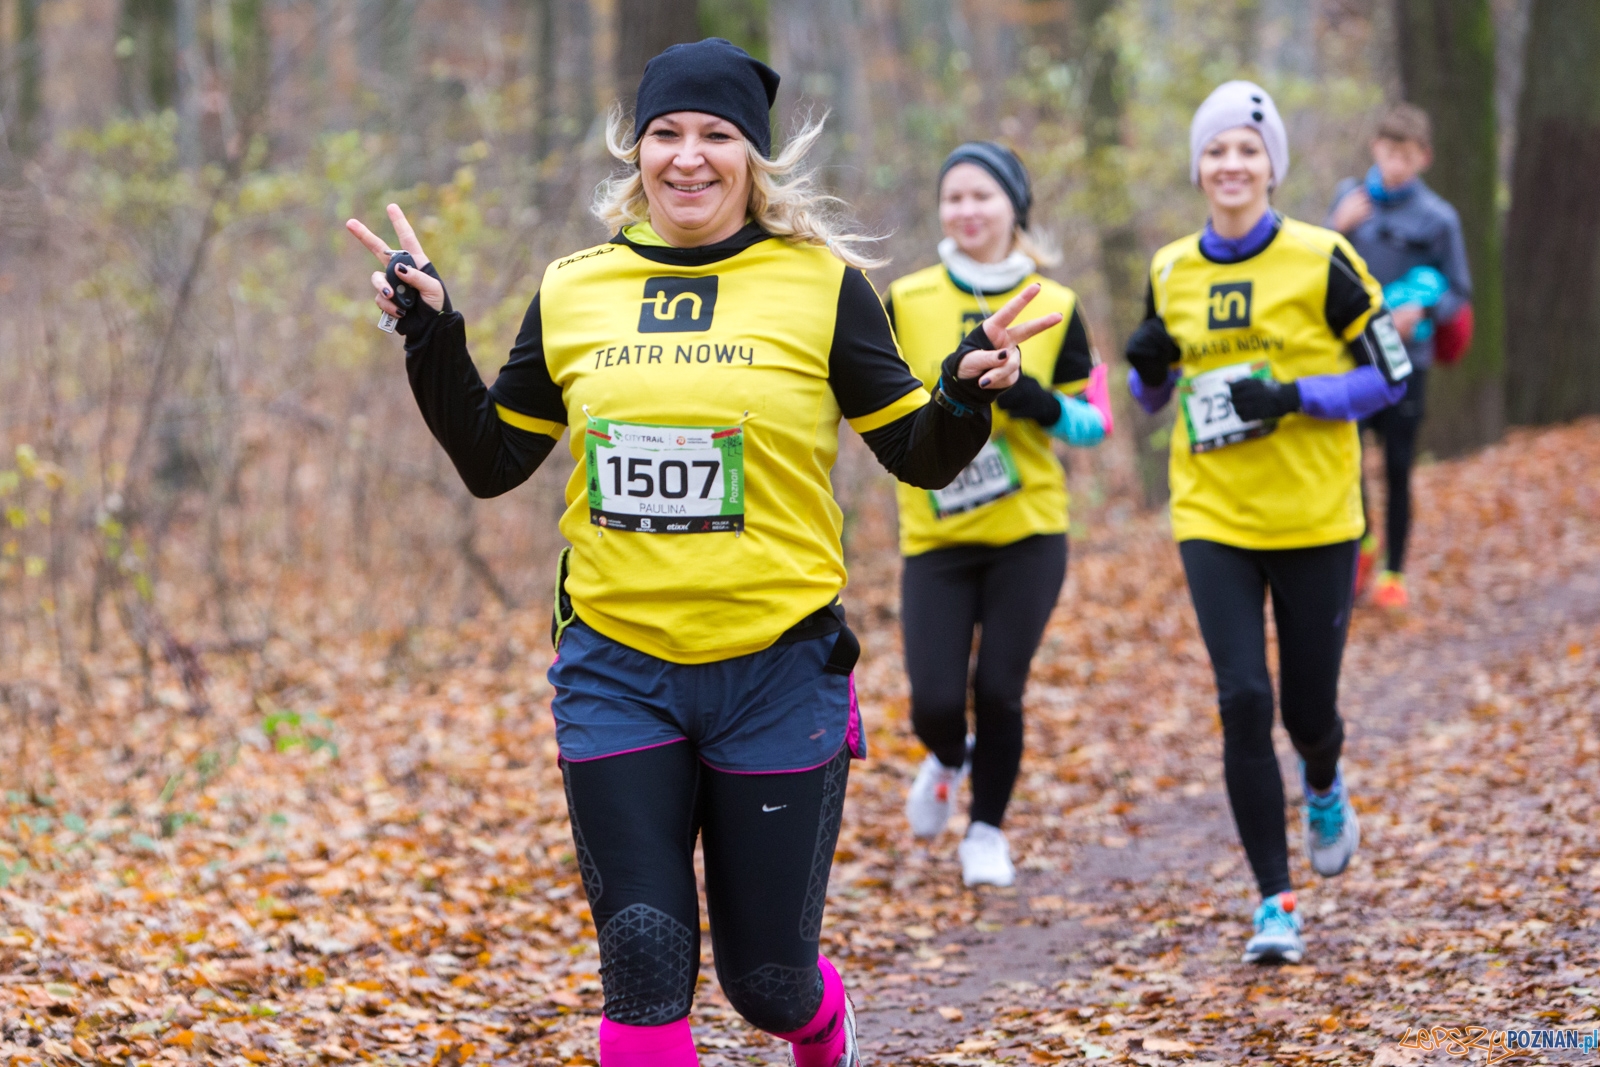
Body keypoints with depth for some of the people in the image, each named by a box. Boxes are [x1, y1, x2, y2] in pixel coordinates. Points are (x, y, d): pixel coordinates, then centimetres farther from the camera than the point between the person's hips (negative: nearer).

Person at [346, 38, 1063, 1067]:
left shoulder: (822, 284, -2)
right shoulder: (574, 291, 5)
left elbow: (920, 455, 3)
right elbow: (491, 462, 13)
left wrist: (968, 393, -17)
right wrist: (432, 337, 1)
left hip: (778, 672, -2)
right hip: (617, 672, 2)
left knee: (768, 978, 9)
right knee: (643, 970, -4)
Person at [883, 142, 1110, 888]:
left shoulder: (1055, 307, 1)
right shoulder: (906, 302, 1)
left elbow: (1093, 423, 5)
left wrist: (1045, 406, -16)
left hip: (1028, 532, 0)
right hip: (935, 537, 0)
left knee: (998, 692, -2)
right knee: (935, 703, -7)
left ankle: (987, 831, 22)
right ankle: (948, 761, 31)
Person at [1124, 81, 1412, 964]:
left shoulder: (1321, 261, -6)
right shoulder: (1171, 273, 5)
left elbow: (1390, 375, -4)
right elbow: (1152, 395, 17)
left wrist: (1294, 398, -18)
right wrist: (1150, 370, -7)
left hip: (1314, 521, -2)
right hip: (1213, 522, 2)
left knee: (1308, 711, 6)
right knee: (1243, 701, -11)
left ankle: (1324, 790, 45)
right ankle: (1275, 903, -3)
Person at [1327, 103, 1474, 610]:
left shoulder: (1437, 217, -6)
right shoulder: (1350, 196, 3)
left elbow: (1459, 296, 2)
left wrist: (1422, 310, -17)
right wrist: (1337, 228, -9)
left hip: (1404, 359, -2)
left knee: (1397, 469, 4)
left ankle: (1393, 574, 17)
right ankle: (1363, 541, 24)